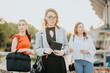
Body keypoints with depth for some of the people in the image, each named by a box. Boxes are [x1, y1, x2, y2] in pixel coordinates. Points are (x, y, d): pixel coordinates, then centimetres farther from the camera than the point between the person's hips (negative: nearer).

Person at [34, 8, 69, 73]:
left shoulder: (62, 31, 12)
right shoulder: (40, 33, 9)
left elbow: (66, 46, 15)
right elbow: (36, 49, 8)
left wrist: (63, 52, -8)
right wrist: (44, 50, -13)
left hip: (59, 62, 1)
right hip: (45, 62, -1)